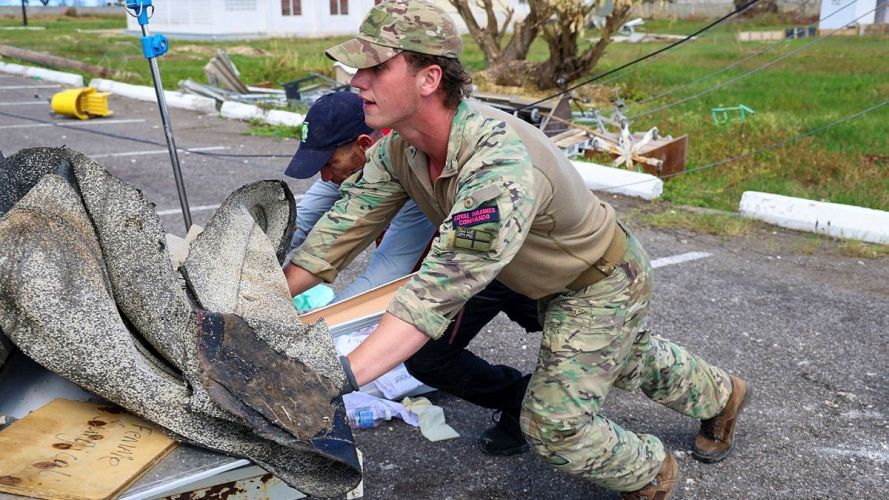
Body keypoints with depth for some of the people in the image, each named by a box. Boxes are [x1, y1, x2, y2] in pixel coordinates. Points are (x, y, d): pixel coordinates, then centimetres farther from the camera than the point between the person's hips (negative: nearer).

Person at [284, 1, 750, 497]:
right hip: (548, 278, 8)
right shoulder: (399, 148, -17)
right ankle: (720, 395, 61)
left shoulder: (501, 165, -44)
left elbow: (440, 290, -50)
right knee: (631, 362, 30)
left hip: (604, 284, -8)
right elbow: (346, 223, -12)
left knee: (554, 423, -6)